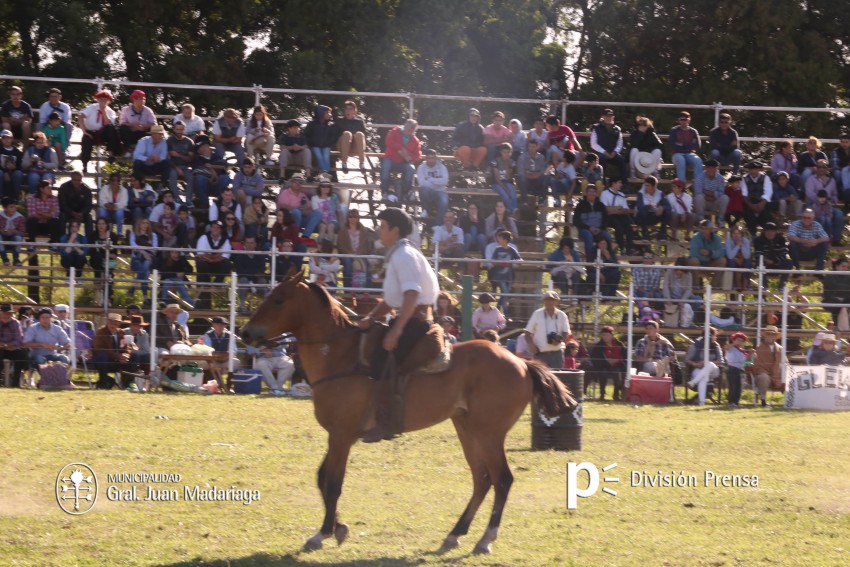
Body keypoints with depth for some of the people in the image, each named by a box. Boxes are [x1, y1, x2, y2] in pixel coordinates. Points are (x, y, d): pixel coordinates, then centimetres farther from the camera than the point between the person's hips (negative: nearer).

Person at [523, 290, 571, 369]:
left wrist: (559, 340, -14)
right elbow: (528, 332, 6)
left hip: (556, 353, 2)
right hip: (540, 353, -2)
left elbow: (566, 333, 7)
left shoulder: (562, 315, 5)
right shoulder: (537, 314, 2)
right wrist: (531, 344, -11)